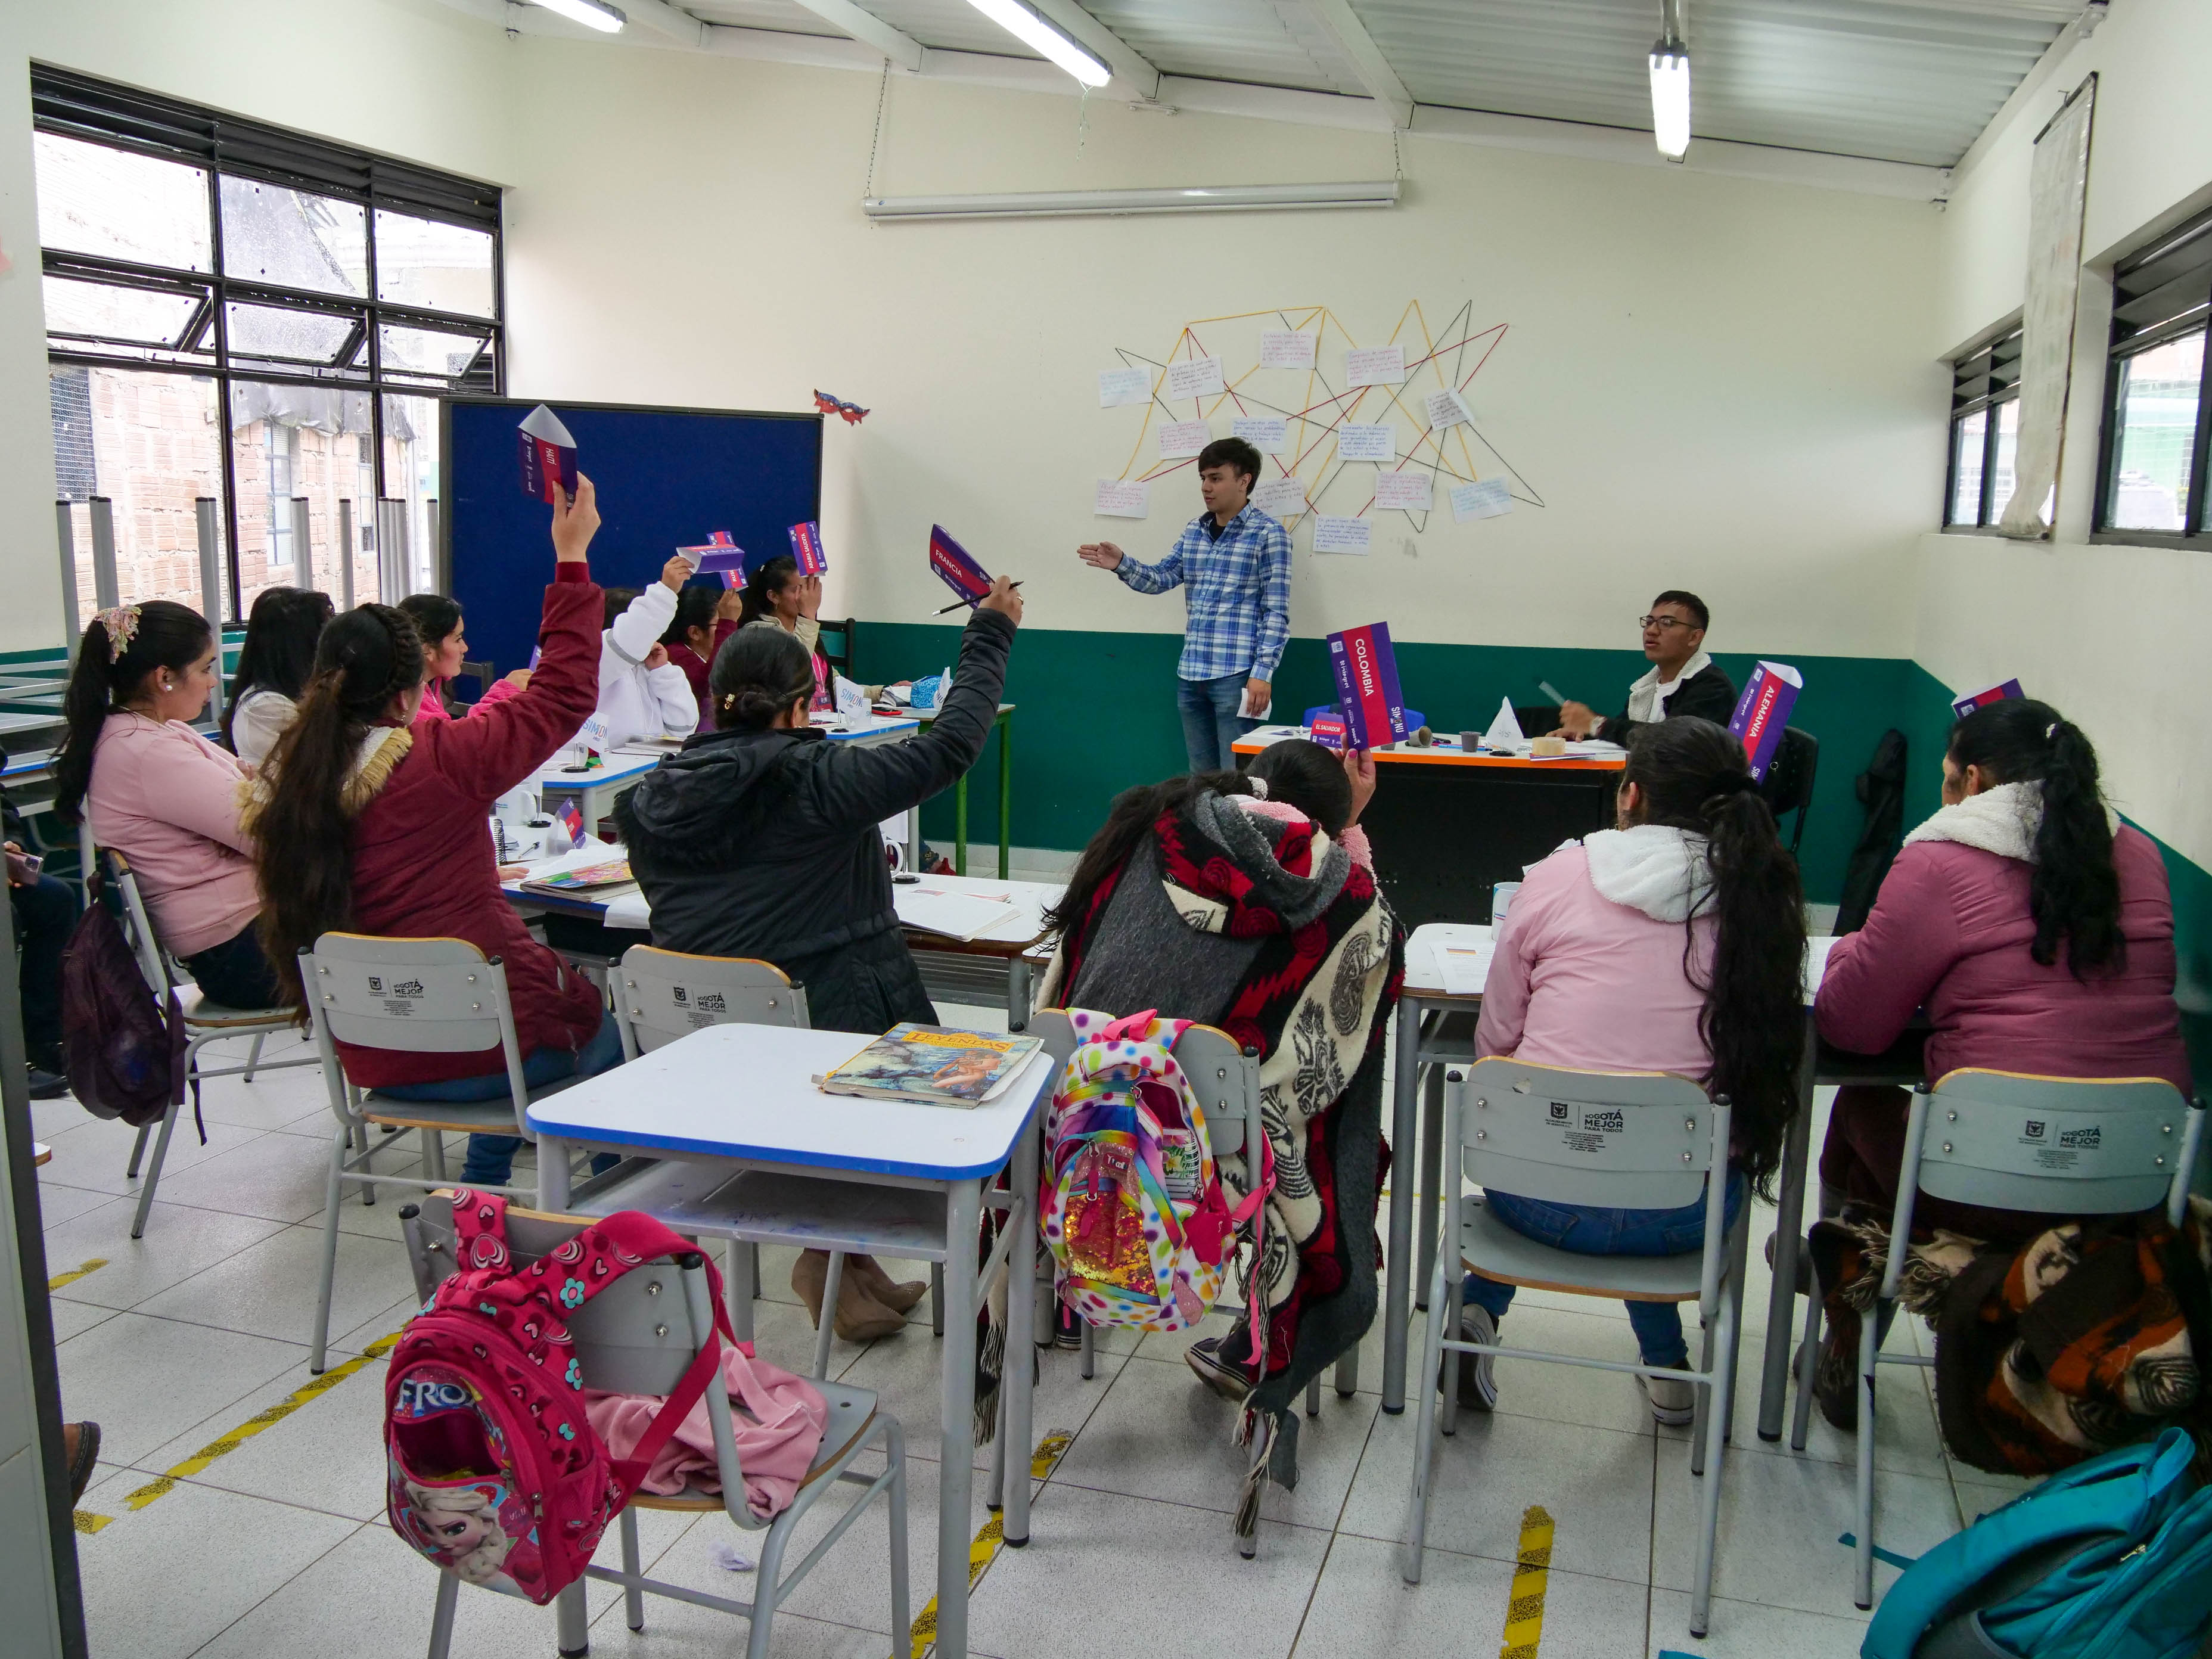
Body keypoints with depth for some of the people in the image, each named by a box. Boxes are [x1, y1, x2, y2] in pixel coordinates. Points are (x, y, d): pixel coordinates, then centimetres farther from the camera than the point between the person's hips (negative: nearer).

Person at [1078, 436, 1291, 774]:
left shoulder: (1268, 534, -6)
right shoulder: (1194, 531, 13)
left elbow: (1276, 613, -9)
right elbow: (1161, 578, 10)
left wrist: (1263, 672, -16)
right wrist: (1122, 565, -10)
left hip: (1237, 675, -7)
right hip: (1190, 674, 7)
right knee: (1201, 777, 14)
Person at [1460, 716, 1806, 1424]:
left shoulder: (1557, 878, -6)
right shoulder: (1759, 895, -3)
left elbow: (1495, 1041, 3)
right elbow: (1764, 1041, 10)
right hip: (1686, 1216, 1)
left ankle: (1481, 1309, 21)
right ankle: (1665, 1363, 34)